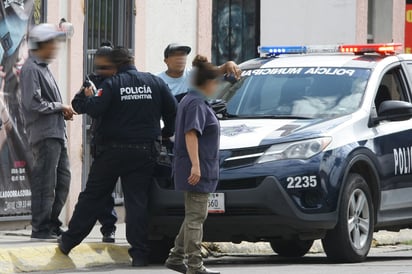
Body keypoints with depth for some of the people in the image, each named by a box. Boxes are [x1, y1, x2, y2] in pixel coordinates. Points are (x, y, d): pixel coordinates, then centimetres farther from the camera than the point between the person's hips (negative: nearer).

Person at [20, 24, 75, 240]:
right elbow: (34, 103, -19)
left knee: (62, 180, 11)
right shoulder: (31, 69, -11)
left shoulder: (43, 68, 20)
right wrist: (60, 106, -10)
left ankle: (52, 225, 19)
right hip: (44, 134, -10)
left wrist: (63, 111, 7)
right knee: (45, 182, -8)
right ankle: (40, 228, -3)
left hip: (56, 133, 10)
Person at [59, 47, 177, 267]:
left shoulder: (112, 85, -7)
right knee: (137, 201, 2)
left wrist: (89, 97, 5)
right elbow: (172, 110, 6)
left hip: (113, 150, -2)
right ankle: (139, 253, -4)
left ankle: (69, 241, 17)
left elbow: (95, 110, -17)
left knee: (92, 197, 9)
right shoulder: (155, 83, 4)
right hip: (145, 152, 2)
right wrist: (166, 133, 22)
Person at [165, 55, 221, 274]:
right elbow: (191, 134, -24)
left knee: (195, 215, 17)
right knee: (195, 217, -7)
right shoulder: (197, 104, -16)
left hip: (199, 170, 10)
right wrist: (195, 165, -29)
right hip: (198, 171, -10)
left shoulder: (189, 100, 16)